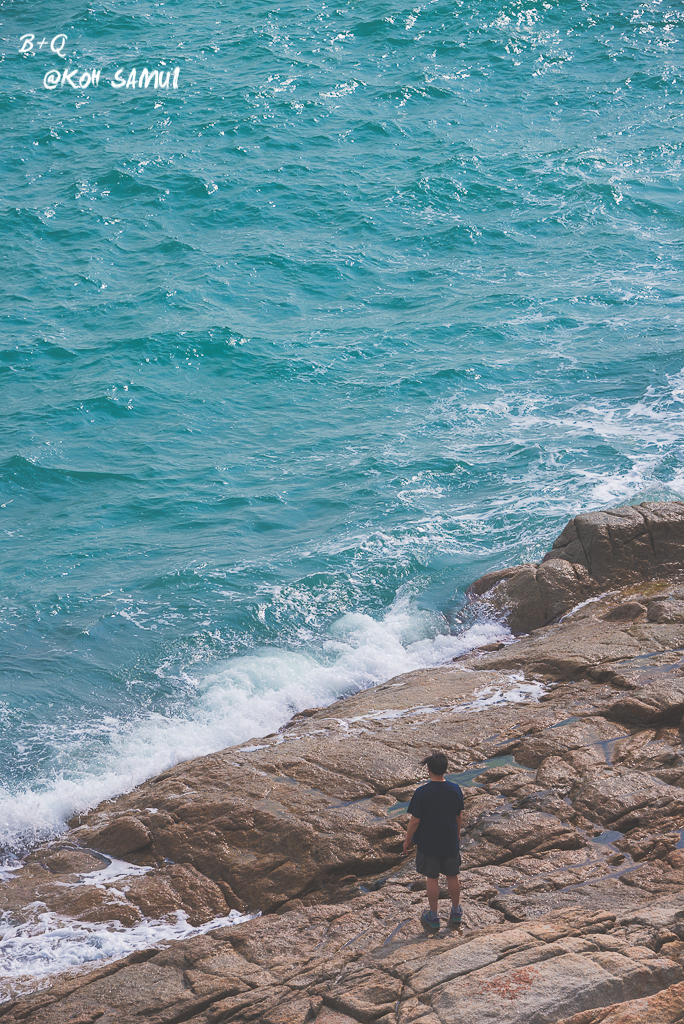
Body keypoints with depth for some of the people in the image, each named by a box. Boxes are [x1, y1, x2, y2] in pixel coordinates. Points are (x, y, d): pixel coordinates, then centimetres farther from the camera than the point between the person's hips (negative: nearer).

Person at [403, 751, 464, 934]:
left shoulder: (422, 793, -22)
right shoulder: (455, 790, -10)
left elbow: (415, 820, -16)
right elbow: (458, 816, 4)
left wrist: (407, 840, 0)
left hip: (428, 843, -3)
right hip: (450, 842, 3)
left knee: (432, 878, 11)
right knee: (452, 876, 19)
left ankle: (433, 917, 23)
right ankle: (456, 913, 33)